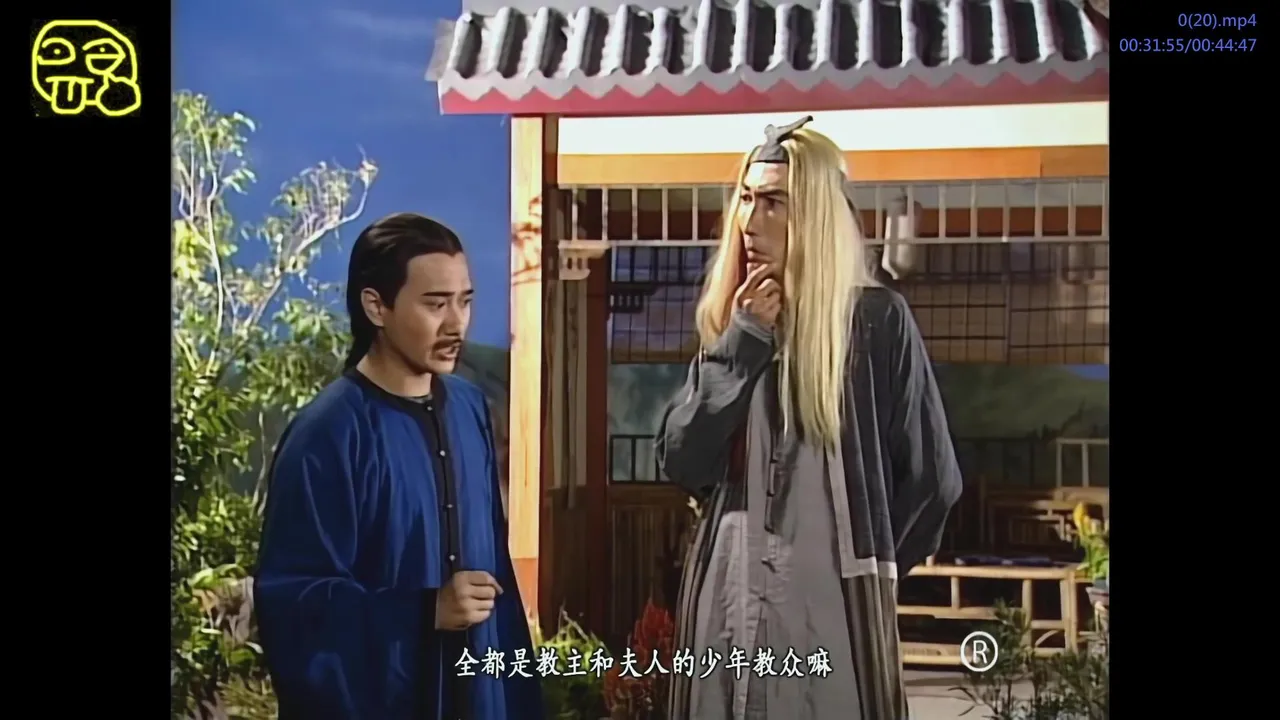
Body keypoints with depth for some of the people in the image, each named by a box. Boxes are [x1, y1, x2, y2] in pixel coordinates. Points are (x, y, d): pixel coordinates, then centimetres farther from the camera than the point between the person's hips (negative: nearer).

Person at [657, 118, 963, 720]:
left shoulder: (877, 319, -4)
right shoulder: (729, 322, 9)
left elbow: (930, 478, 1)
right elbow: (680, 463, -1)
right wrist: (742, 342, -7)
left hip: (833, 602, -4)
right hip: (729, 596, 4)